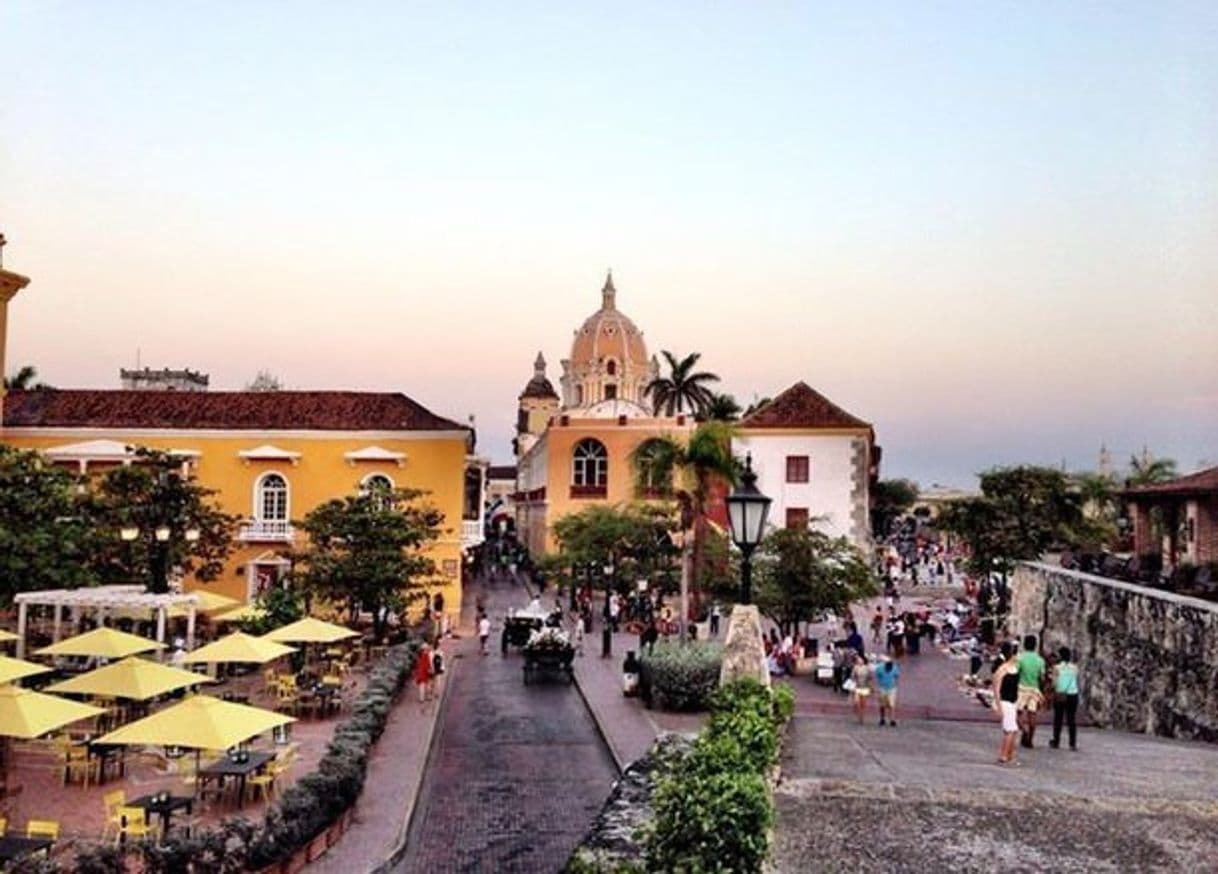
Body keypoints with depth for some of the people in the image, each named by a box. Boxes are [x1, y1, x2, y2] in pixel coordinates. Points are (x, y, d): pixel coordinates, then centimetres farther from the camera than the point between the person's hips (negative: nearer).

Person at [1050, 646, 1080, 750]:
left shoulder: (1056, 667, -6)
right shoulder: (1075, 667, 1)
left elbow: (1054, 683, -7)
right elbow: (1077, 681, 4)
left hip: (1060, 695, -2)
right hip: (1073, 695, 2)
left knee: (1058, 719, 8)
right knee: (1071, 719, 5)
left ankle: (1056, 742, 14)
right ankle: (1073, 743, 2)